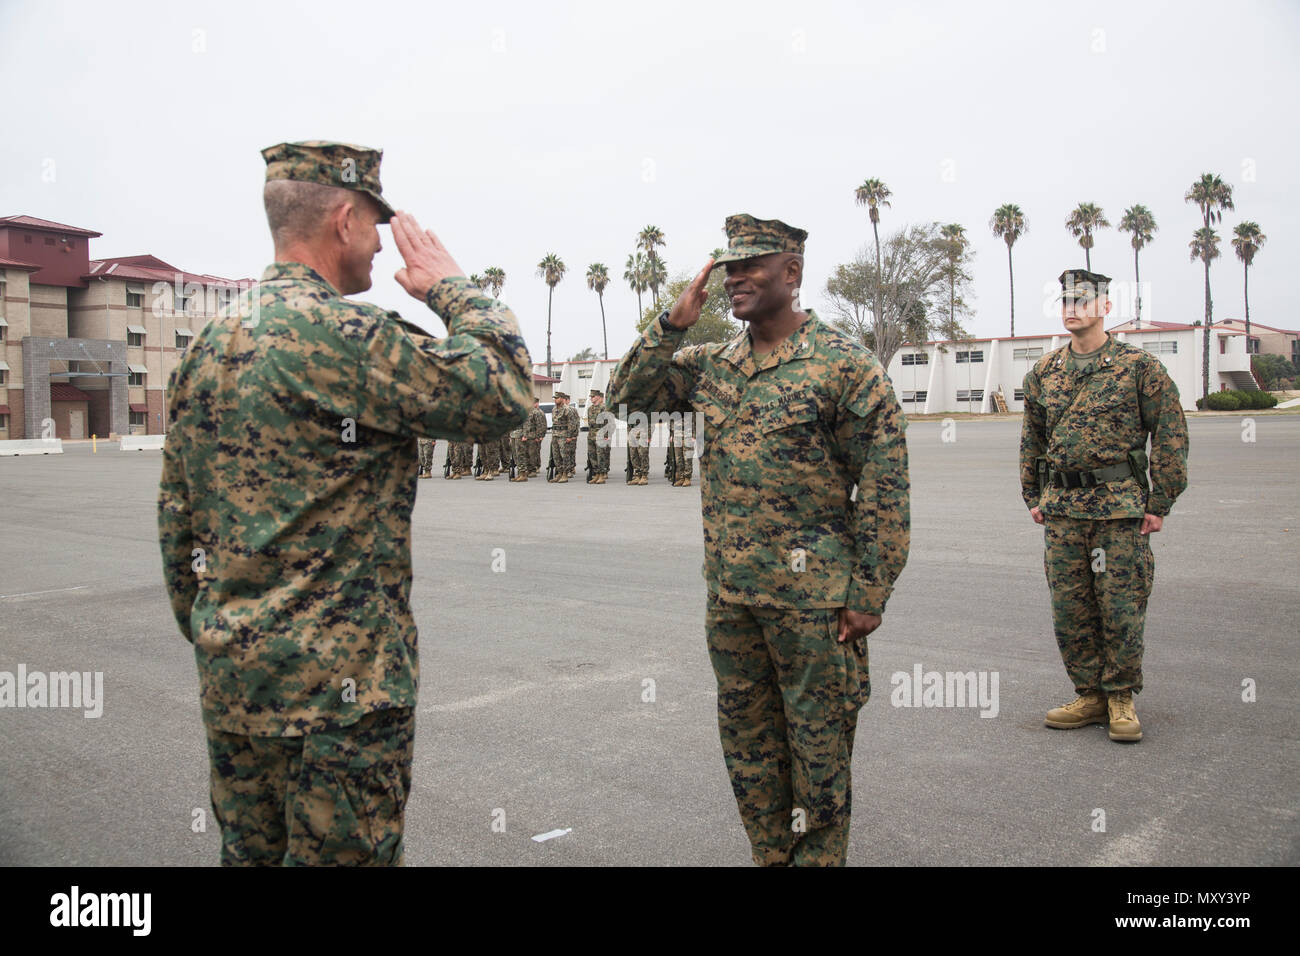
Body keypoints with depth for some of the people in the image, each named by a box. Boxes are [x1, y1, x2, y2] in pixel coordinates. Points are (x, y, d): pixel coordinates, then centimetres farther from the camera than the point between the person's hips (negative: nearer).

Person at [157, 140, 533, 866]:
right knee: (343, 852, 5)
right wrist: (452, 287, -1)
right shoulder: (344, 334, -17)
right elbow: (505, 393, -16)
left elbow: (178, 527, 15)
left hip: (231, 680, 9)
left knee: (252, 852, 20)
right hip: (337, 684, -8)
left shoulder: (208, 346, 10)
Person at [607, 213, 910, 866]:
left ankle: (817, 859, 22)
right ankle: (772, 857, 33)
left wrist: (870, 594, -13)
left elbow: (884, 488, -10)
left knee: (819, 748, 6)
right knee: (747, 743, 16)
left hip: (813, 595, -6)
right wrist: (674, 323, -1)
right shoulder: (712, 365, 10)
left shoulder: (845, 364, -8)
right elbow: (627, 392, 13)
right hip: (730, 593, 6)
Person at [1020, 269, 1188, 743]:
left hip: (1120, 506, -4)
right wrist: (1033, 497, 14)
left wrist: (1160, 502, -5)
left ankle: (1121, 698, 16)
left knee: (1121, 607, 0)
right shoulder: (1043, 373, 10)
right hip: (1061, 509, 4)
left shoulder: (1139, 366, -2)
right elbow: (1031, 438, 19)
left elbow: (1170, 435, -2)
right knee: (1070, 608, 6)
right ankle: (1091, 696, 20)